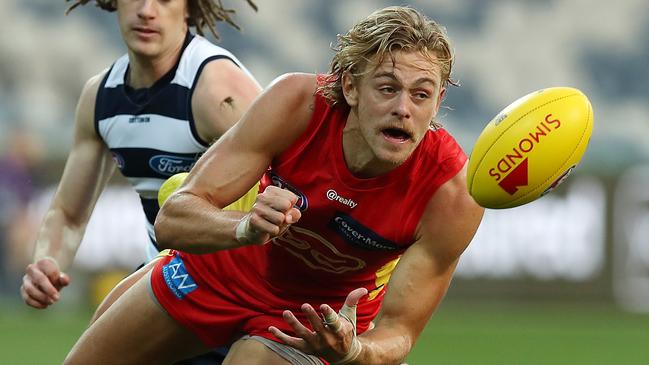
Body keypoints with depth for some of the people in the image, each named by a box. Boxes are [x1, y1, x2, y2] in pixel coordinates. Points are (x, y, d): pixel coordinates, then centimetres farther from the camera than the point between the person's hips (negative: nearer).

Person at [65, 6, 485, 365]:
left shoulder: (452, 195, -32)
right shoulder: (296, 102, -31)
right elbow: (172, 220, -31)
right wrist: (246, 228, -53)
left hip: (321, 315, -2)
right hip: (220, 269, 2)